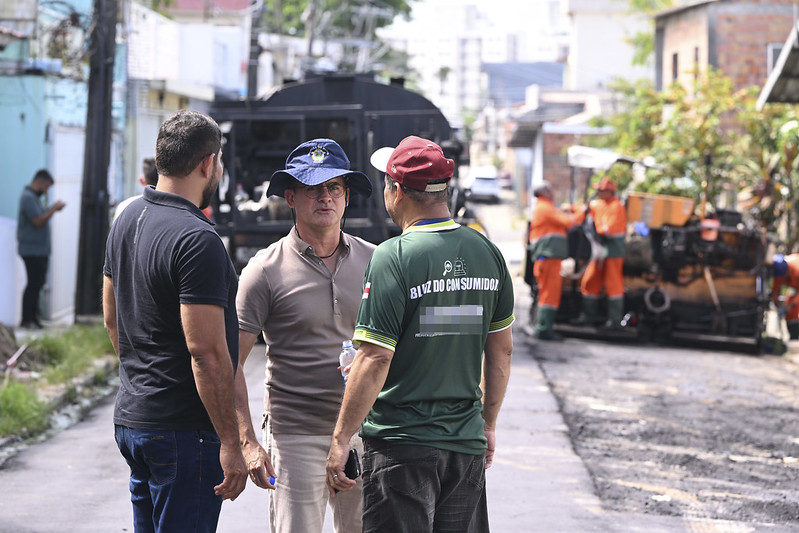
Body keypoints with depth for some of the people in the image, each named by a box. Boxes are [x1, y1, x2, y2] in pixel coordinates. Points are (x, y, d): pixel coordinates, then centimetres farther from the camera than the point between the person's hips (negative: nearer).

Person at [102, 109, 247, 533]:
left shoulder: (126, 220, 9)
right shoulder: (197, 239, -20)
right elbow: (206, 352, -23)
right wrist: (230, 442, -19)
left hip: (130, 418, 9)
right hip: (184, 429, -9)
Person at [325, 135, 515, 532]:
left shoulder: (393, 258, -13)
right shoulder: (486, 251, 5)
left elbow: (375, 359, -17)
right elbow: (501, 350, 12)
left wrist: (340, 439, -11)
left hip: (402, 444, -6)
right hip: (467, 442, 6)